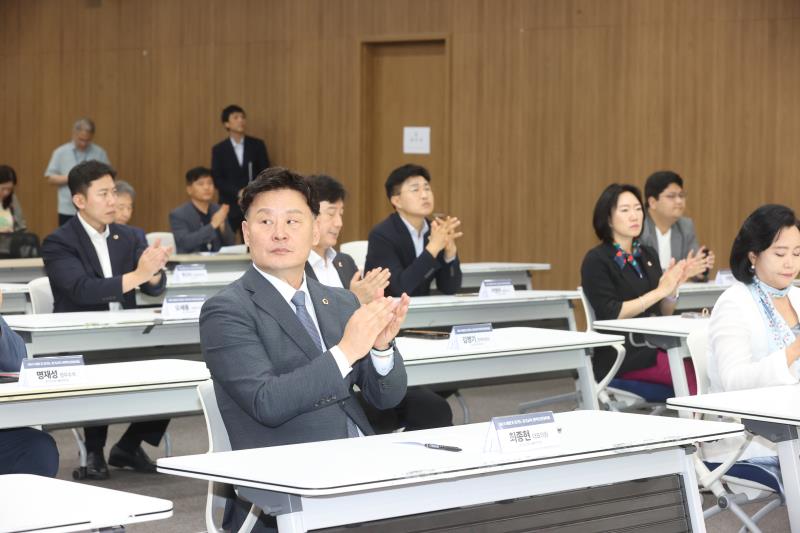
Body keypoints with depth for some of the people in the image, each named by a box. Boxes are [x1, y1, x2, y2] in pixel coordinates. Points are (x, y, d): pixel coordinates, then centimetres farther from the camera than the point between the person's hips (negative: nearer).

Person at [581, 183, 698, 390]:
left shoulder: (648, 255, 15)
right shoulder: (596, 260, -4)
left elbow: (664, 314, 17)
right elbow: (611, 314, -13)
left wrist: (672, 287, -4)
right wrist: (659, 291, -15)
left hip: (653, 345, 6)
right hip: (620, 353, -6)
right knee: (694, 376, -28)